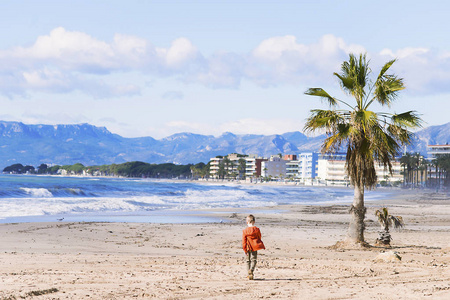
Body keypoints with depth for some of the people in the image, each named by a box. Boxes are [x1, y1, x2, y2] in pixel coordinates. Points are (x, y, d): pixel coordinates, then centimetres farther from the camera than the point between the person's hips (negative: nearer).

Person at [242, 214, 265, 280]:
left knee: (248, 260, 13)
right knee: (253, 260, 1)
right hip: (255, 247, -1)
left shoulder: (245, 231, -5)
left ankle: (249, 273, 15)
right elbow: (259, 237, 9)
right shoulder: (256, 229, -5)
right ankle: (251, 270, -25)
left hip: (248, 248, 1)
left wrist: (245, 250, 0)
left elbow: (244, 242, -5)